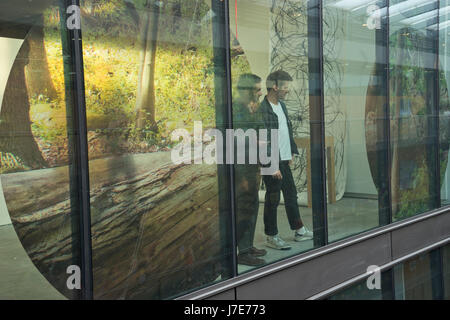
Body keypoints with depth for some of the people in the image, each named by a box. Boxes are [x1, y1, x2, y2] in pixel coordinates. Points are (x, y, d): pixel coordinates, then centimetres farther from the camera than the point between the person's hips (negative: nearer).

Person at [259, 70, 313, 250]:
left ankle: (299, 231, 30)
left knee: (291, 195, 17)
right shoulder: (262, 109, -18)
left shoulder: (281, 105, 12)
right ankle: (271, 237, 15)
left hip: (284, 161, 9)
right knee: (272, 200, 2)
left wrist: (291, 152, 17)